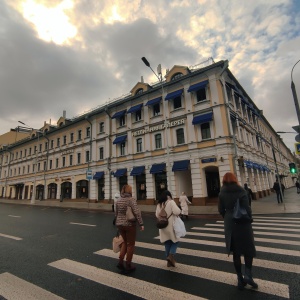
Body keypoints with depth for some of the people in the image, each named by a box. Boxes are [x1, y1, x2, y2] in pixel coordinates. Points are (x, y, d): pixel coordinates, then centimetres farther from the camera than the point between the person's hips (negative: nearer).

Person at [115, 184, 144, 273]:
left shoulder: (118, 200, 5)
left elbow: (116, 213, 13)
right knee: (130, 244, 11)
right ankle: (128, 266, 21)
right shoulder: (131, 199, -15)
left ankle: (120, 261, 15)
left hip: (120, 224, 6)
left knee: (125, 242, 24)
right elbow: (137, 212, -21)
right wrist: (141, 224, -16)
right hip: (130, 225, -6)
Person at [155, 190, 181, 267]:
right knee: (175, 241, 14)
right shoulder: (171, 202, -14)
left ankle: (169, 261, 23)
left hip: (163, 226, 6)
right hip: (171, 226, -6)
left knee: (167, 243, 16)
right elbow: (177, 212, -26)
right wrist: (179, 211, -5)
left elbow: (157, 215, 11)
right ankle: (171, 256, -2)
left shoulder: (159, 204, 6)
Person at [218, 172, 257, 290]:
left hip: (230, 225, 3)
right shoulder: (241, 191, -11)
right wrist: (249, 220, 5)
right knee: (248, 249, 16)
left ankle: (240, 279, 21)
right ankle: (248, 274, 5)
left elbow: (221, 210, -1)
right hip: (243, 223, -3)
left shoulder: (222, 193, -2)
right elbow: (247, 209, -13)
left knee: (236, 252, 13)